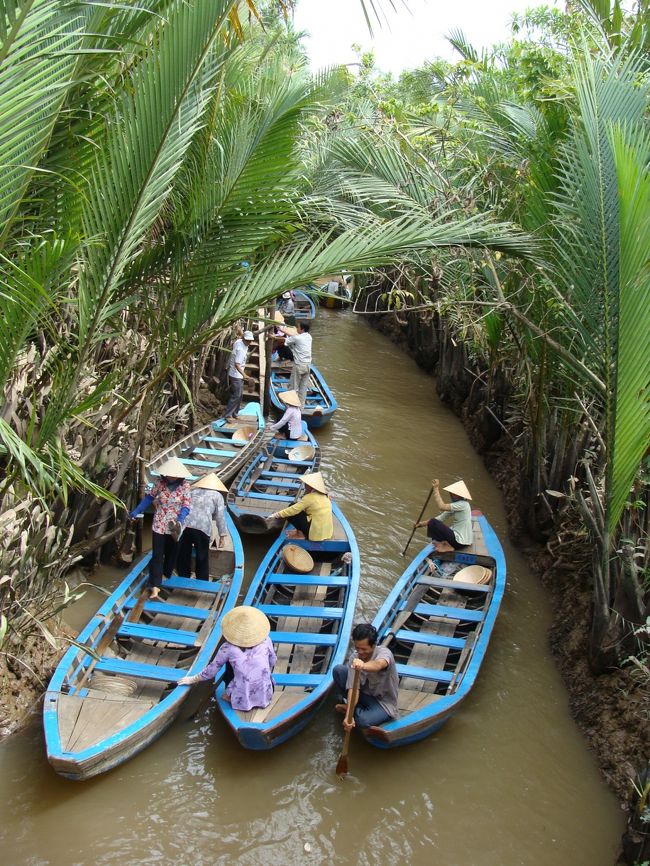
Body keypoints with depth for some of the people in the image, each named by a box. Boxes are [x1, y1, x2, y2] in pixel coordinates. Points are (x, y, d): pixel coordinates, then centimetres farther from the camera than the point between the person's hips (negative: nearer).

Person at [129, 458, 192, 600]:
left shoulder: (184, 486, -12)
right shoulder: (160, 483, -9)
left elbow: (186, 507, -14)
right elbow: (149, 498, 4)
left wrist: (179, 521, -30)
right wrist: (136, 511, 3)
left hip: (175, 528, 0)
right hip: (159, 526, 0)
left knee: (171, 555, 17)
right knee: (157, 556, -4)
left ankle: (166, 576, 42)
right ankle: (155, 587, -6)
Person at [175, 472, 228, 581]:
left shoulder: (192, 491, 25)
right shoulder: (217, 495, 14)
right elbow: (220, 517, 6)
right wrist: (222, 535, 8)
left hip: (184, 526, 3)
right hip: (202, 528, -3)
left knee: (183, 558, 14)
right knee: (202, 560, 10)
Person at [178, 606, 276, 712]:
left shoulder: (228, 647, -13)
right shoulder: (266, 640, -8)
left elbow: (211, 670, 0)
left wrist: (192, 680, 17)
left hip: (242, 701, -2)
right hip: (265, 697, 2)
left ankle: (229, 695, 24)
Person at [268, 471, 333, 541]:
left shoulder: (310, 497, -15)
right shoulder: (324, 496, 8)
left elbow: (293, 510, -15)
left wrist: (277, 514, -9)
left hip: (317, 532, -8)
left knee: (291, 514, -3)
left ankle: (301, 534, 4)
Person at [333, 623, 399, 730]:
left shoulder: (384, 652, -27)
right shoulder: (355, 658, -14)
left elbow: (378, 664, -54)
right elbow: (353, 688, -20)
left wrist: (363, 666, -76)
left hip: (384, 704, -4)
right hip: (365, 693, 4)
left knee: (363, 721, -35)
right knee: (338, 670, -14)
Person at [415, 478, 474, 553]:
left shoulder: (462, 505, -19)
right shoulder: (456, 505, 10)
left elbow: (441, 506, -28)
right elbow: (441, 517, 7)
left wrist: (436, 488, -22)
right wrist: (423, 523, -1)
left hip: (460, 542, -10)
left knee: (433, 523, -12)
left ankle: (447, 546, -3)